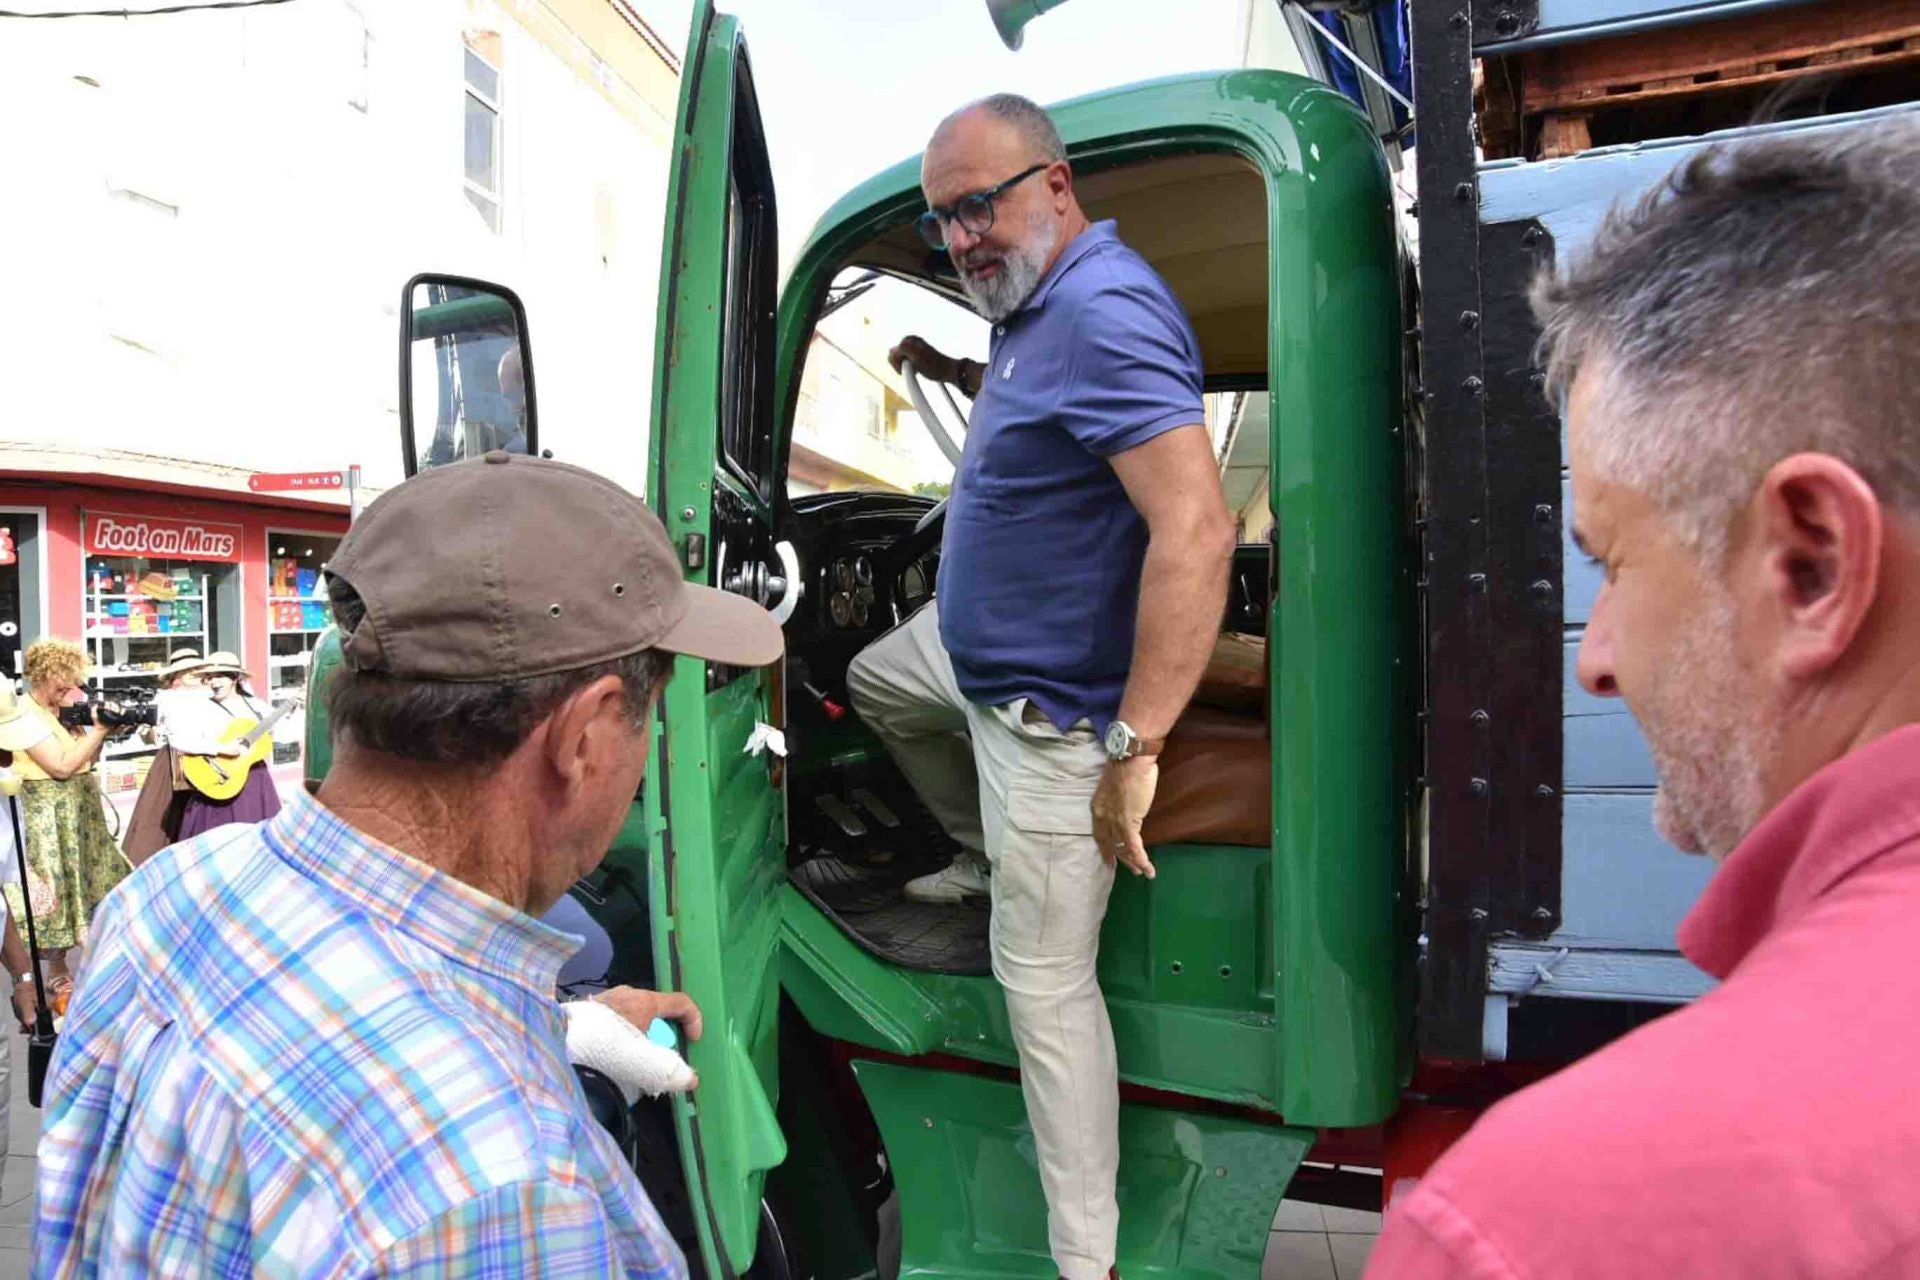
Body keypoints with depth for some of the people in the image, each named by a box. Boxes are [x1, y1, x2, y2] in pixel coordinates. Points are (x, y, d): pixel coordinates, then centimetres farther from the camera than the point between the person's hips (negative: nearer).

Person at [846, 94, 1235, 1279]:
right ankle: (989, 857, 50)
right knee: (874, 681, 35)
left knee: (1045, 980, -2)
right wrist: (958, 375, 13)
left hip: (1047, 705, -10)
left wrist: (1134, 748, -37)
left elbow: (1196, 529, -37)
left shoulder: (1105, 307, -27)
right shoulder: (1037, 305, 4)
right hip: (974, 644, 10)